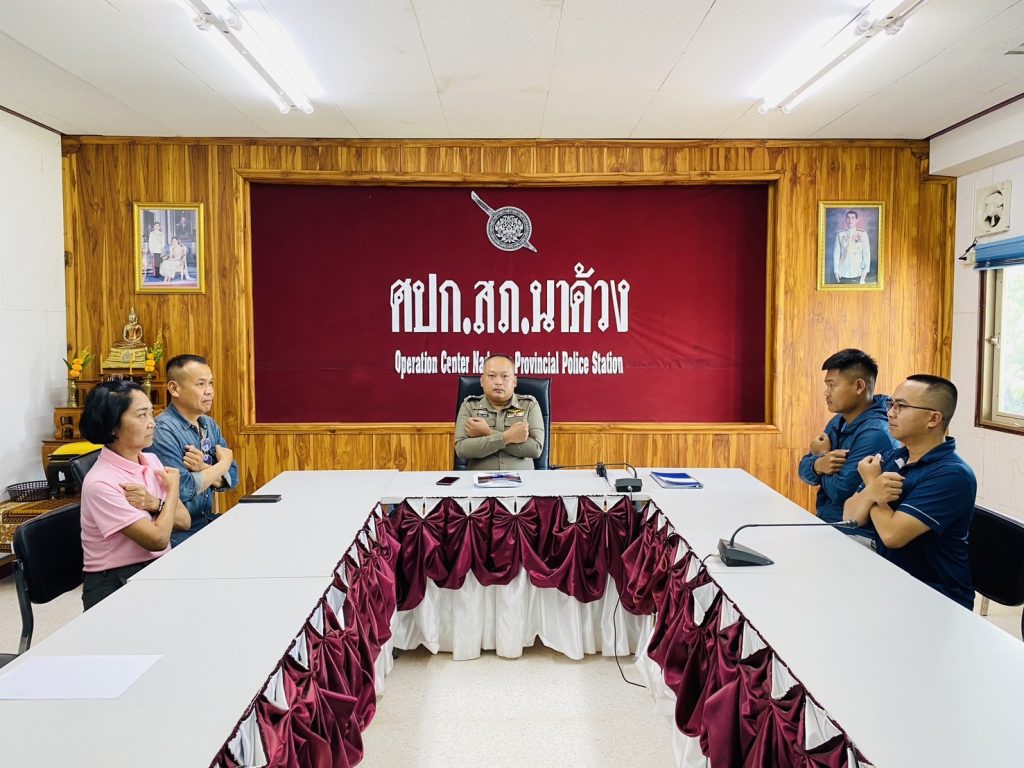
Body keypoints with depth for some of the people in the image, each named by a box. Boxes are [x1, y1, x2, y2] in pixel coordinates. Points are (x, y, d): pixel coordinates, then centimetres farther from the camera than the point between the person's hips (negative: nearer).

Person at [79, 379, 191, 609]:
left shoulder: (151, 461, 5)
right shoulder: (101, 483, -16)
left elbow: (184, 521, 4)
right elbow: (158, 539, -17)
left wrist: (155, 504, -15)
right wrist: (173, 488, -4)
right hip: (115, 587, -6)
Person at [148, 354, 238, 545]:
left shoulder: (210, 425, 9)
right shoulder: (163, 431, -15)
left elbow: (231, 478, 5)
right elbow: (183, 490, -23)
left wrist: (205, 469, -16)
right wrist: (222, 464, -8)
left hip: (208, 521, 8)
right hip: (178, 532, -7)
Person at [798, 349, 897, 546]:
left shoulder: (875, 434, -20)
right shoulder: (838, 422, 9)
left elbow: (839, 492, -22)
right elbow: (804, 469, 6)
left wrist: (822, 455, -5)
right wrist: (818, 465, -17)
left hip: (855, 536, -8)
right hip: (825, 525, 8)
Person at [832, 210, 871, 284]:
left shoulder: (863, 234, 3)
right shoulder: (840, 235, 5)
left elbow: (866, 253, 3)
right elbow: (836, 253, 5)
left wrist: (866, 269, -5)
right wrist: (836, 270, -1)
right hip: (843, 274, 0)